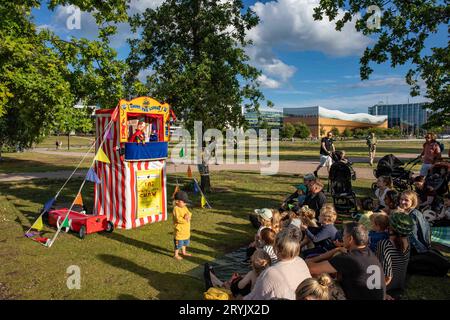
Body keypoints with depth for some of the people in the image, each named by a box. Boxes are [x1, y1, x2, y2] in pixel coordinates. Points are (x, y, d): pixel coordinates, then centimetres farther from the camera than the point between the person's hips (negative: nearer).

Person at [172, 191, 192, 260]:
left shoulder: (185, 208, 6)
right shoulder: (176, 209, -20)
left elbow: (189, 214, 1)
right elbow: (178, 219, -28)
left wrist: (188, 216, -21)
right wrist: (185, 219, -20)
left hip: (186, 230, 8)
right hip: (179, 230, -8)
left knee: (185, 241, 23)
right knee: (179, 242, 2)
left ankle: (183, 252, 41)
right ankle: (176, 254, 18)